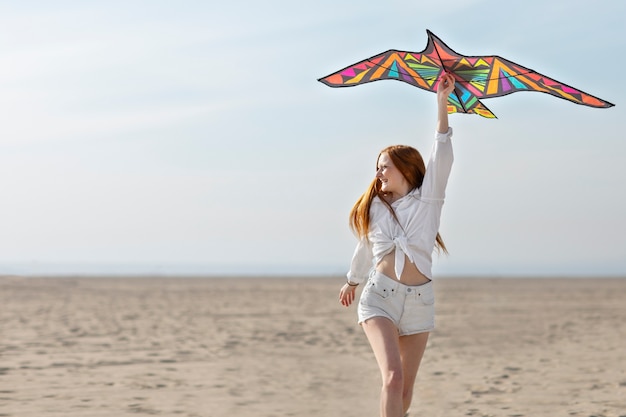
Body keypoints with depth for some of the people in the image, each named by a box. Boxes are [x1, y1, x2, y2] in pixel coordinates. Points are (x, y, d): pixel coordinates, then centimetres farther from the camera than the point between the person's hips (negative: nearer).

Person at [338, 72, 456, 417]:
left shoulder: (426, 198, 5)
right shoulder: (374, 207, 12)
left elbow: (441, 156, -8)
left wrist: (442, 101, -13)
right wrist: (352, 281, 42)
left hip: (419, 299, 1)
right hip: (380, 297, 0)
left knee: (405, 388, 6)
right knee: (392, 376, -21)